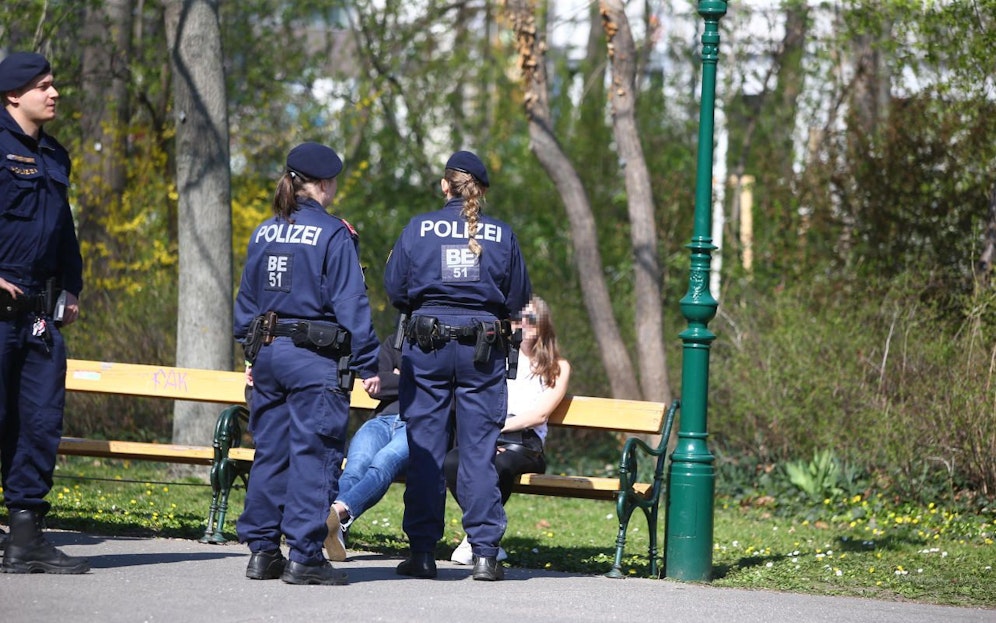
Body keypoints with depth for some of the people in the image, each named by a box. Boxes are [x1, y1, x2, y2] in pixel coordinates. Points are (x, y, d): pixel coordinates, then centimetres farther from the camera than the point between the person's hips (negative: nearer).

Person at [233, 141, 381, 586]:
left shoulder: (264, 233, 8)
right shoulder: (333, 235, -10)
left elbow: (246, 298, 15)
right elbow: (350, 304, -11)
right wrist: (368, 365, -7)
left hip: (267, 352, 6)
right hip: (314, 360, -6)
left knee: (270, 451, 13)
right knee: (313, 454, -3)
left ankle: (262, 550, 16)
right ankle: (304, 556, -5)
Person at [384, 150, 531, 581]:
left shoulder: (418, 229, -1)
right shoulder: (501, 234, 0)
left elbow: (395, 289, 3)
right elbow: (518, 298, 4)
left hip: (426, 344, 0)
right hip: (483, 348, 0)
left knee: (425, 449, 5)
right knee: (479, 450, 3)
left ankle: (422, 551, 5)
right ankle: (484, 553, -1)